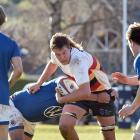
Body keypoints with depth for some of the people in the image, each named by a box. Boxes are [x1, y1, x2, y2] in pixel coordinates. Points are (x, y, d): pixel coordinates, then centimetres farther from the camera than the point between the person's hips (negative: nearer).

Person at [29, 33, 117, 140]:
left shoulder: (78, 60, -36)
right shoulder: (57, 54, -16)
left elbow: (85, 93, -45)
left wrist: (61, 99, -32)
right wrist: (39, 83, 8)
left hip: (101, 93, -5)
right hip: (80, 92, 5)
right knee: (65, 126, -21)